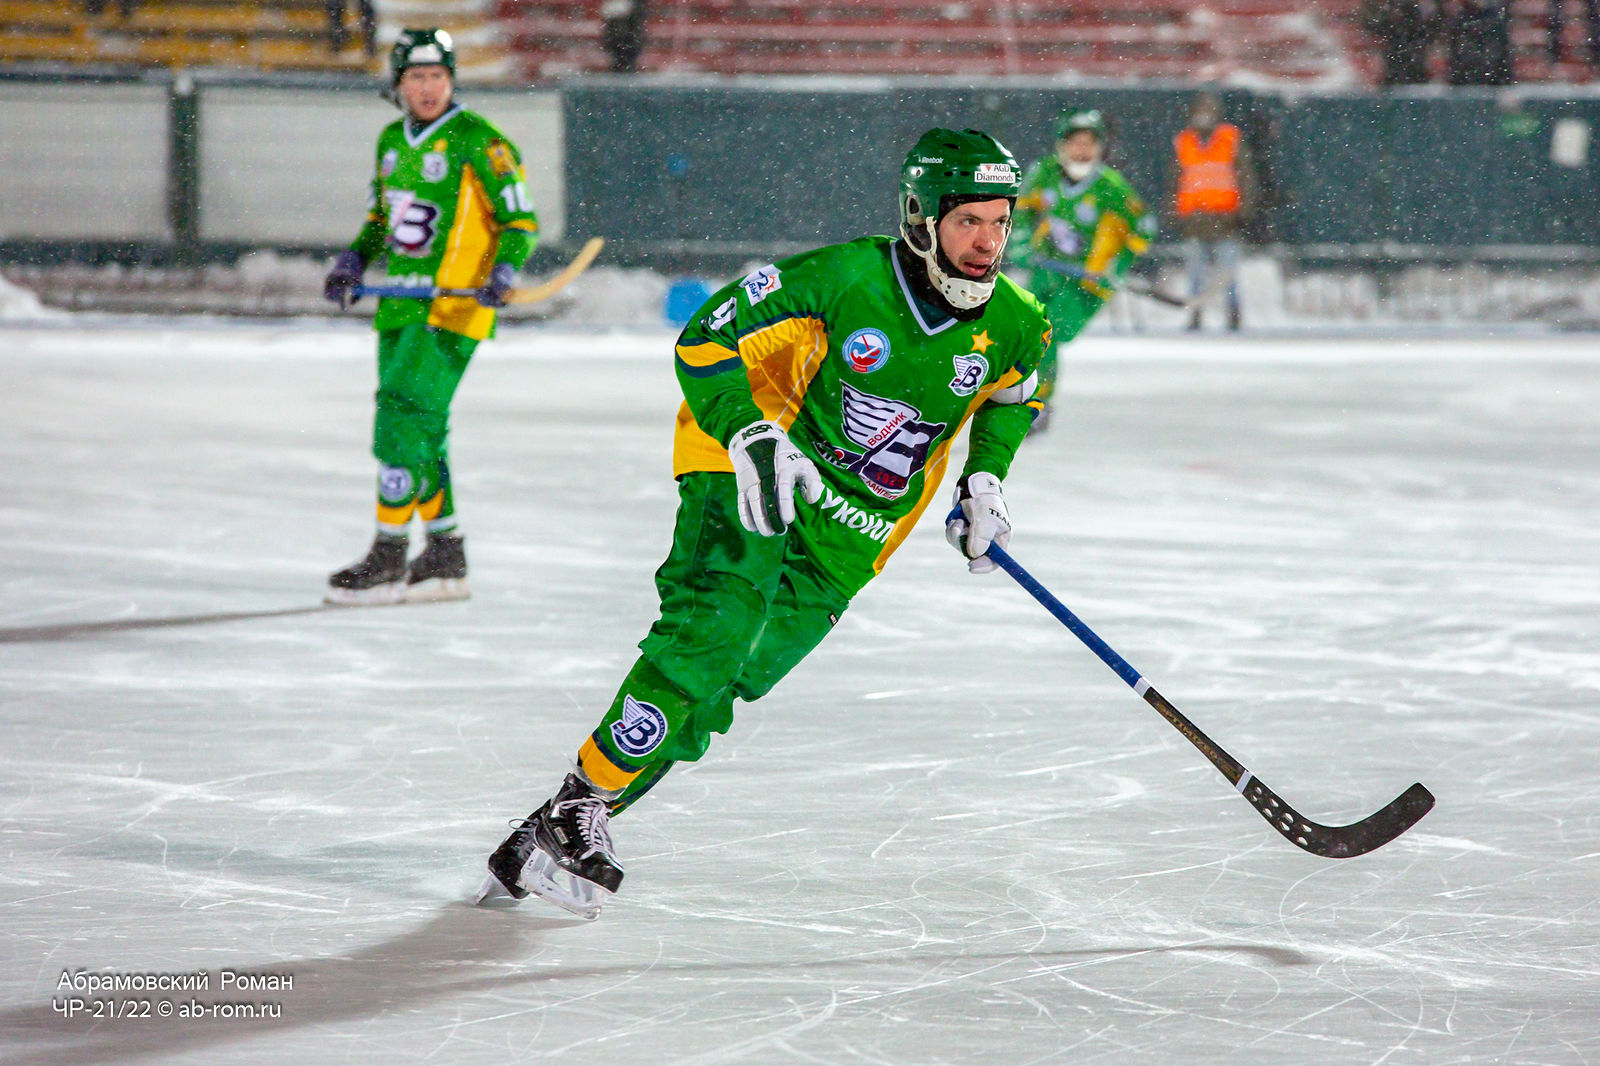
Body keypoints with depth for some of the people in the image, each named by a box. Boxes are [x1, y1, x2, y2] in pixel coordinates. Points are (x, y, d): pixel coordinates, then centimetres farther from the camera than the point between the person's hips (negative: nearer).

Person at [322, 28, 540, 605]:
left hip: (454, 307, -8)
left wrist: (502, 272, -24)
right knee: (419, 427, 10)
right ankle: (445, 558, 19)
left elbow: (521, 221, -8)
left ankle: (388, 560, -10)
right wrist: (353, 263, 11)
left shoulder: (478, 142, -9)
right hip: (400, 306, 8)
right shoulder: (392, 140, 12)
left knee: (403, 419, -14)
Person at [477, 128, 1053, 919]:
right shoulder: (842, 280, -21)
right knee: (714, 629, -26)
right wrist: (752, 439, -28)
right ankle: (578, 805, -18)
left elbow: (1016, 393, 20)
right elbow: (704, 343, -15)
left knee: (728, 680, -6)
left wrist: (984, 480, 7)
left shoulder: (1014, 326, -6)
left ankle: (581, 824, 2)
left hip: (850, 535, 4)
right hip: (755, 467, -4)